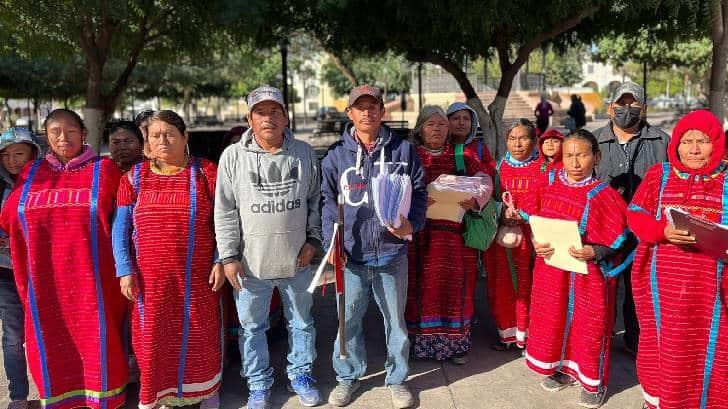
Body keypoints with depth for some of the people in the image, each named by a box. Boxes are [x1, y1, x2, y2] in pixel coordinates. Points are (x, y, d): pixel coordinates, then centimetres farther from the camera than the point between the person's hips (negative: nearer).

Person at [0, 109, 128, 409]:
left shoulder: (103, 169, 1)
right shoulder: (31, 173, 9)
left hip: (91, 278, -2)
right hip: (46, 280, 3)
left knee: (96, 339, 5)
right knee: (51, 341, 11)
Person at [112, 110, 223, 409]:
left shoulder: (204, 172, 0)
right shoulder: (135, 177, 4)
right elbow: (121, 228, 3)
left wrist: (220, 261, -6)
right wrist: (125, 271, -4)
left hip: (197, 276, -1)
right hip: (150, 278, 1)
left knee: (199, 334, 10)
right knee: (152, 337, 9)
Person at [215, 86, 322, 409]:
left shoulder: (304, 153, -1)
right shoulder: (233, 156, -6)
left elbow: (315, 201, 8)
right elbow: (225, 211, -4)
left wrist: (312, 240, 2)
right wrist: (229, 256, -6)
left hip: (297, 260, 2)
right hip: (251, 262, -1)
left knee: (301, 323, 17)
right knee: (252, 327, 13)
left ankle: (300, 375, 39)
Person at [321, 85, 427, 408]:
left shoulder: (403, 150, 3)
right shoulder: (336, 154, 2)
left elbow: (418, 192, 6)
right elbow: (328, 201, 3)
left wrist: (412, 224, -11)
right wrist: (331, 243, -6)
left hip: (392, 252, 0)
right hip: (350, 255, 0)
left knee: (395, 319, 13)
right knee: (348, 319, 12)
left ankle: (397, 378, 32)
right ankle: (348, 376, 33)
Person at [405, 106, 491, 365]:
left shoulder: (463, 155, 13)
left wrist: (475, 201, -16)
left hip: (454, 231, 1)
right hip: (419, 232, -1)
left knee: (456, 285, 2)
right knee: (422, 284, -1)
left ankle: (456, 343, 16)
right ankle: (422, 341, 13)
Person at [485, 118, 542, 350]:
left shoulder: (543, 166, 2)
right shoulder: (501, 165, 12)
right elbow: (493, 197, 10)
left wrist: (522, 216, -17)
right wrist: (503, 212, -10)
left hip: (531, 232, -3)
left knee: (527, 284, -1)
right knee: (501, 284, 3)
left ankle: (524, 334, 13)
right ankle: (507, 333, 16)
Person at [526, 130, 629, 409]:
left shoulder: (604, 196, -13)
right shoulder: (550, 189, 2)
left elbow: (618, 243, -11)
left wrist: (594, 252, -26)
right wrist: (537, 245, -6)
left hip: (588, 273, -5)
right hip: (552, 270, 5)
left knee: (588, 325, 7)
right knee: (554, 319, 16)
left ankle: (593, 381, 27)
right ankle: (564, 369, 37)